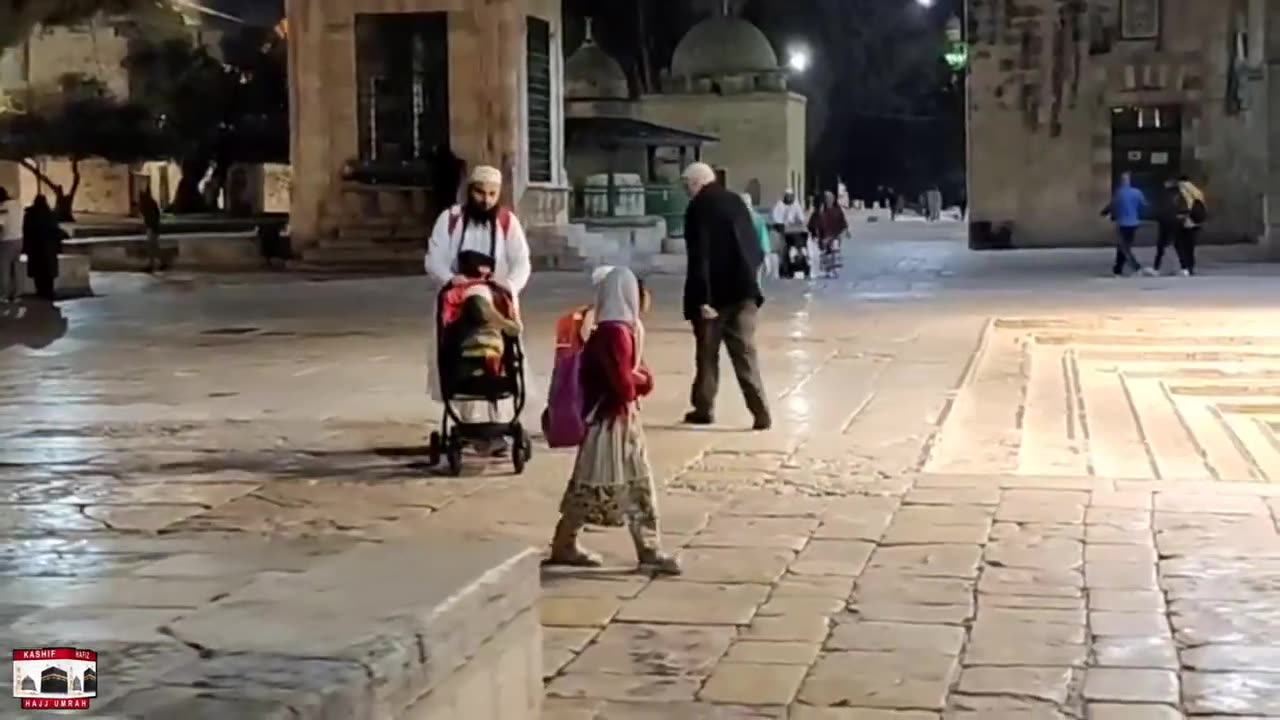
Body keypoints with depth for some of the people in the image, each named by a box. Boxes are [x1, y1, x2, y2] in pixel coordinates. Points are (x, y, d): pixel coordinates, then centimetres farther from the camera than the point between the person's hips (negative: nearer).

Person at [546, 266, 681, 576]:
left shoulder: (622, 330, 9)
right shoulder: (616, 333, -22)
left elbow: (633, 370, 10)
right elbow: (624, 383, -24)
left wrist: (639, 378, -10)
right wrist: (642, 379, -5)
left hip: (622, 417, 10)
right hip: (610, 420, -10)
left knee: (638, 486, 11)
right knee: (592, 486, 1)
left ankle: (650, 551, 15)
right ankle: (564, 545, 13)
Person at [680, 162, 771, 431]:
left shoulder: (698, 208, -10)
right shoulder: (735, 201, 11)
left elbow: (699, 257, -16)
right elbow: (754, 246, 14)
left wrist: (702, 297, -18)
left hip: (714, 292, -5)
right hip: (743, 289, 5)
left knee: (707, 353, 9)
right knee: (745, 351, 5)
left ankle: (704, 408, 19)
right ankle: (760, 412, -2)